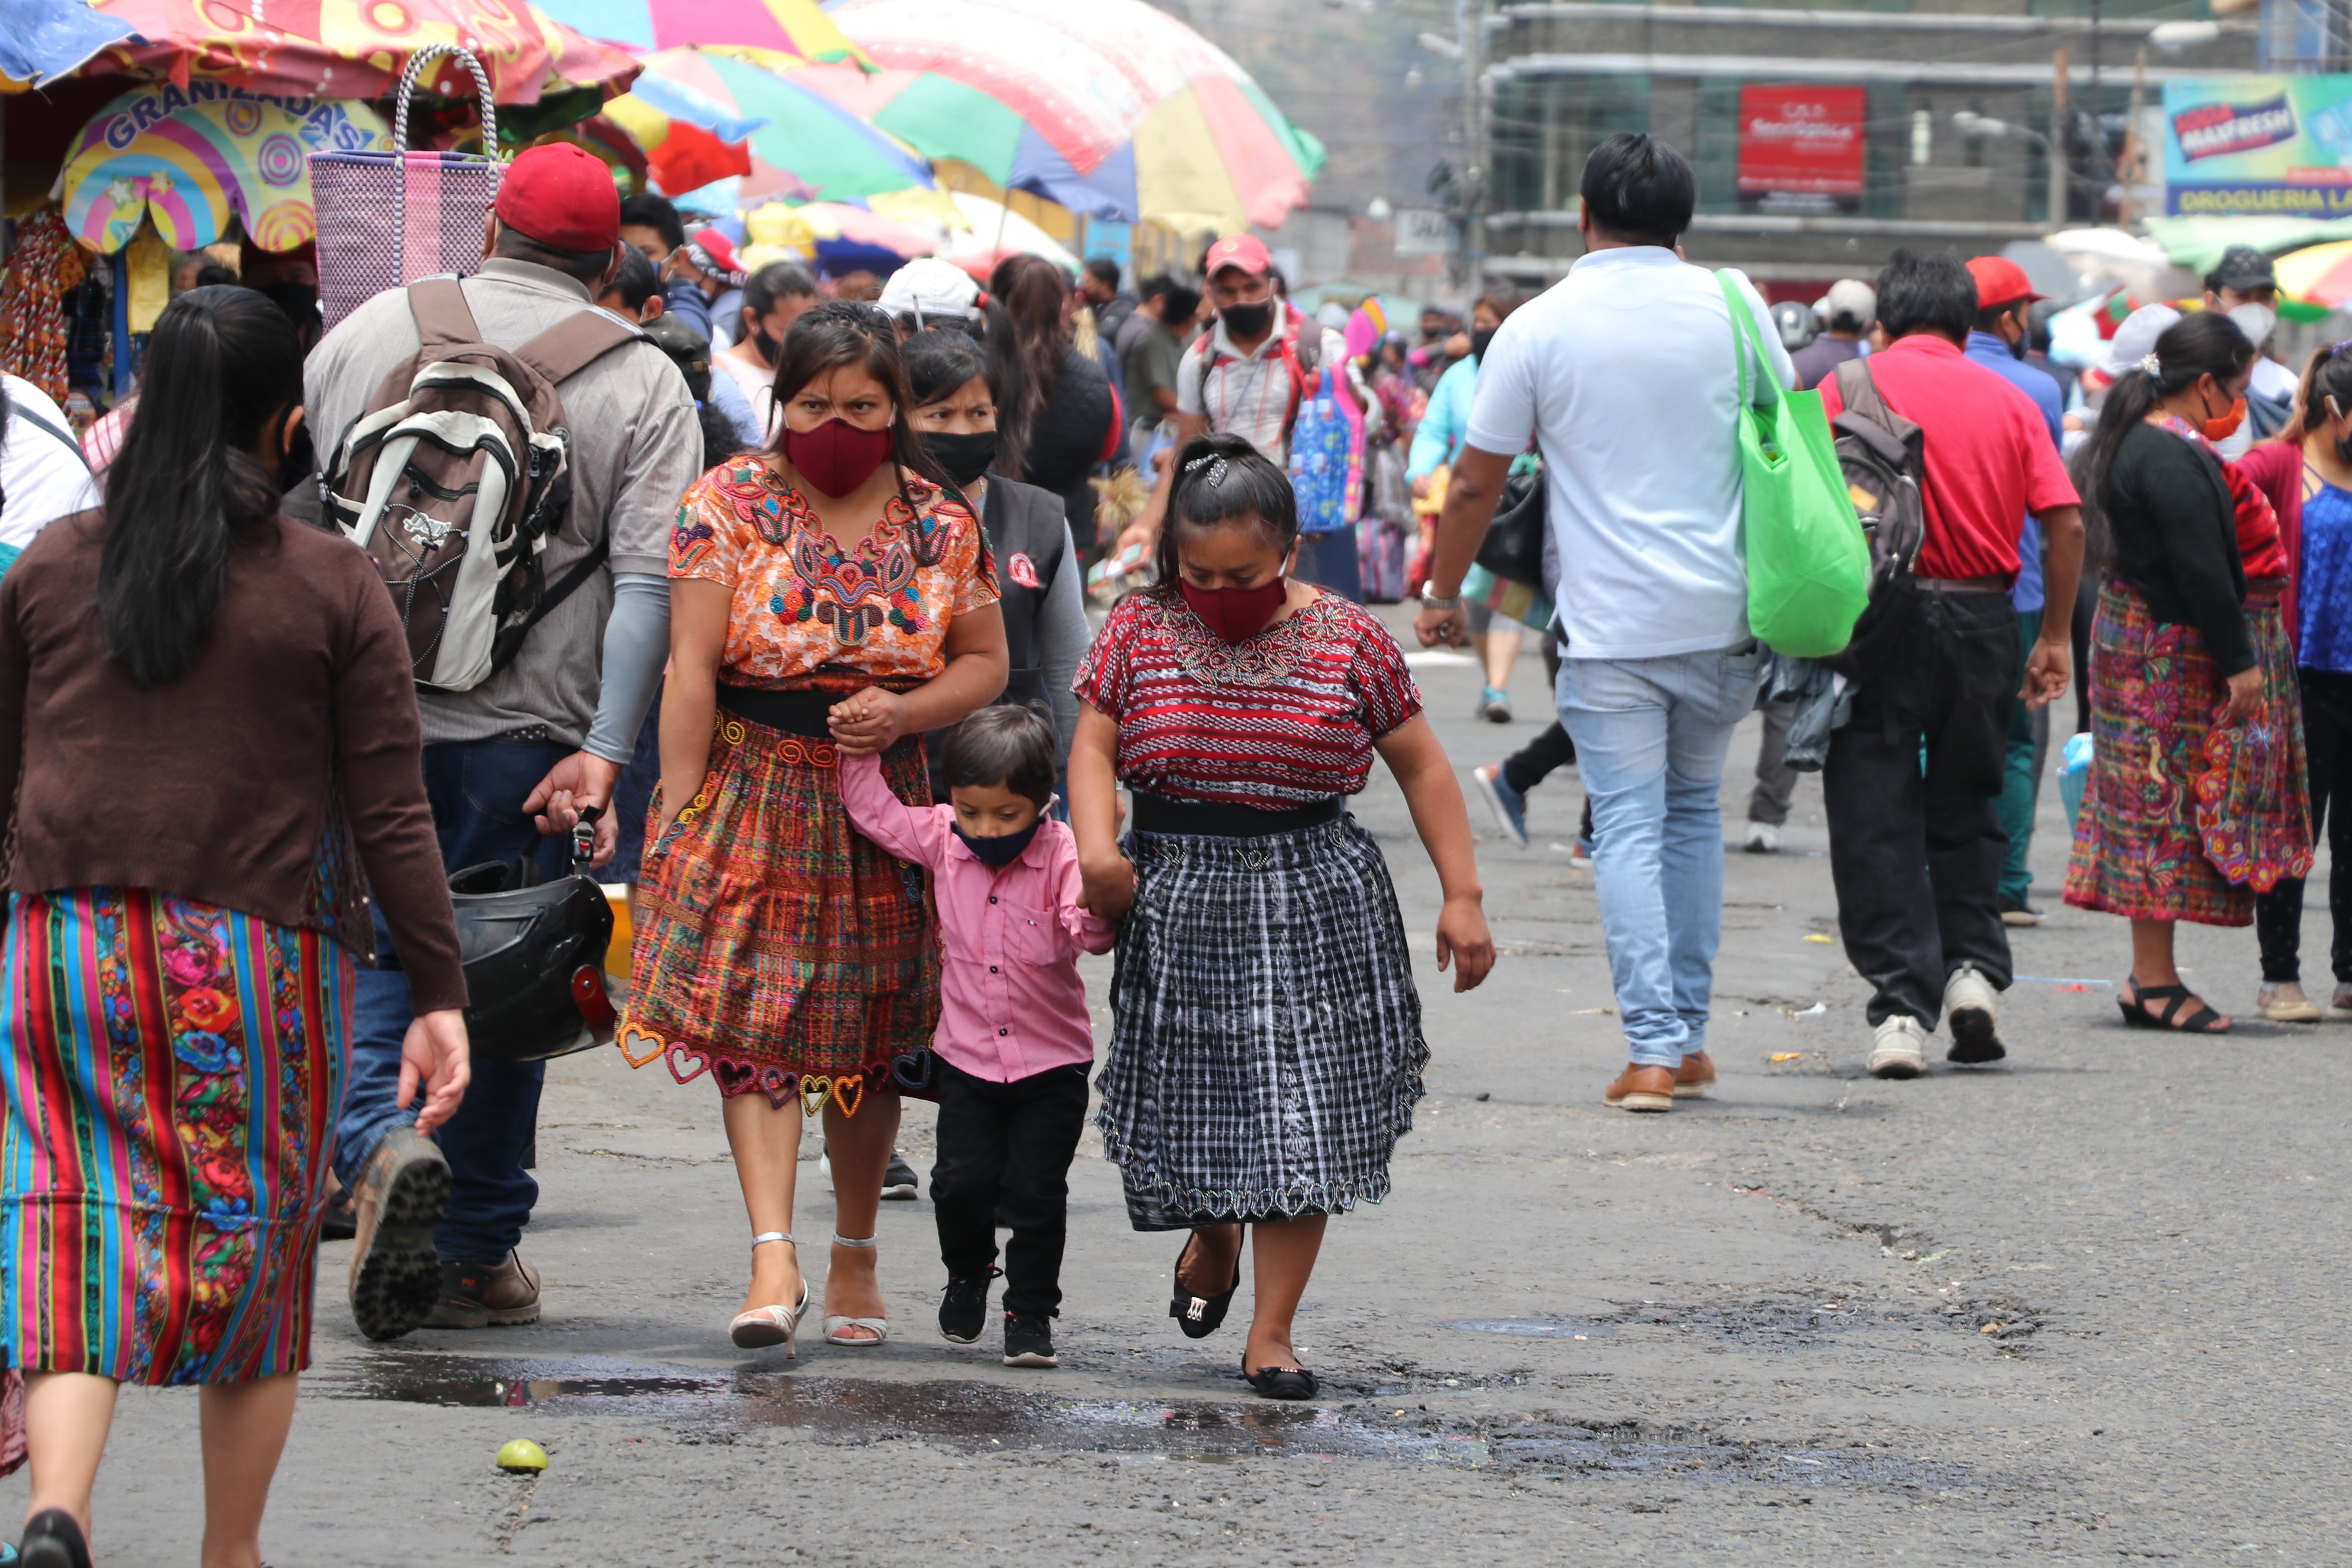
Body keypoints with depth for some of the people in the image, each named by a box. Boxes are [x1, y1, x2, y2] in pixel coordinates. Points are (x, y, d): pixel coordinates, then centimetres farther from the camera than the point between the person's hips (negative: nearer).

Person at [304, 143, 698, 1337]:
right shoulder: (642, 384, 0)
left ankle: (380, 1136, -16)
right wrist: (603, 752, -12)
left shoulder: (368, 330, 7)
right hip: (521, 731, -1)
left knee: (376, 945, 12)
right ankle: (477, 1258, 14)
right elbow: (647, 583, -8)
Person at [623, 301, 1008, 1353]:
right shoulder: (729, 505, -4)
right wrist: (675, 817, -12)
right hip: (752, 790, -3)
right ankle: (774, 1259, -19)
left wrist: (906, 713, -11)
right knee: (755, 1021, -13)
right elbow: (691, 671, -7)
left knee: (868, 1034, 8)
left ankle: (855, 1258, 22)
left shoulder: (941, 524, 4)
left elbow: (986, 664, 10)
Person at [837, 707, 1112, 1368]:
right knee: (961, 1183, -4)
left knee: (1035, 1191, -3)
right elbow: (873, 811, 7)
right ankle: (968, 1275, 26)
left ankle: (1031, 1312, 14)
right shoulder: (942, 840, -3)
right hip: (967, 1058, 3)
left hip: (1052, 1063, -3)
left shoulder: (1063, 853, -15)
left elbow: (1094, 933, -26)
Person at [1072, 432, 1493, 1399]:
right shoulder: (1140, 629, 1)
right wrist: (1097, 849, -18)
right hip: (1178, 902, 1)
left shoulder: (1347, 640, -1)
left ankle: (1272, 1332, 3)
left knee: (1301, 1114, -4)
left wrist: (1461, 896, 2)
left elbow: (1421, 767, 5)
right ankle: (1212, 1236, 38)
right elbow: (1093, 748, 1)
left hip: (1314, 899, -1)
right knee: (1192, 1093, 3)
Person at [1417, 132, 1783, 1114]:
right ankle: (1691, 1035, 19)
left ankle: (1653, 1050, -9)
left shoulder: (1540, 328, -4)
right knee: (1694, 811, 17)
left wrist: (1442, 595, 15)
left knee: (1627, 828, -1)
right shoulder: (1734, 307, 2)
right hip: (1723, 614, 3)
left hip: (1610, 627, -3)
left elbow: (1476, 483, 0)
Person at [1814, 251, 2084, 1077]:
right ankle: (1973, 967, 6)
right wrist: (2055, 635, 9)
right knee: (1966, 802, 20)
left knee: (1877, 816, 1)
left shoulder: (1850, 386, 1)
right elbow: (2065, 522, 2)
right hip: (1984, 620, 3)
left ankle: (1901, 1005, -5)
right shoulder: (2009, 400, 8)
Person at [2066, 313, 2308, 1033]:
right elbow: (2201, 571, -22)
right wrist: (2240, 662, -18)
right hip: (2170, 651, -10)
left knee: (2153, 810, 11)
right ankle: (2155, 981, -2)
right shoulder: (2175, 460, -20)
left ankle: (2151, 975, 13)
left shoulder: (2138, 440, 13)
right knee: (2166, 805, -5)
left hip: (2136, 640, 10)